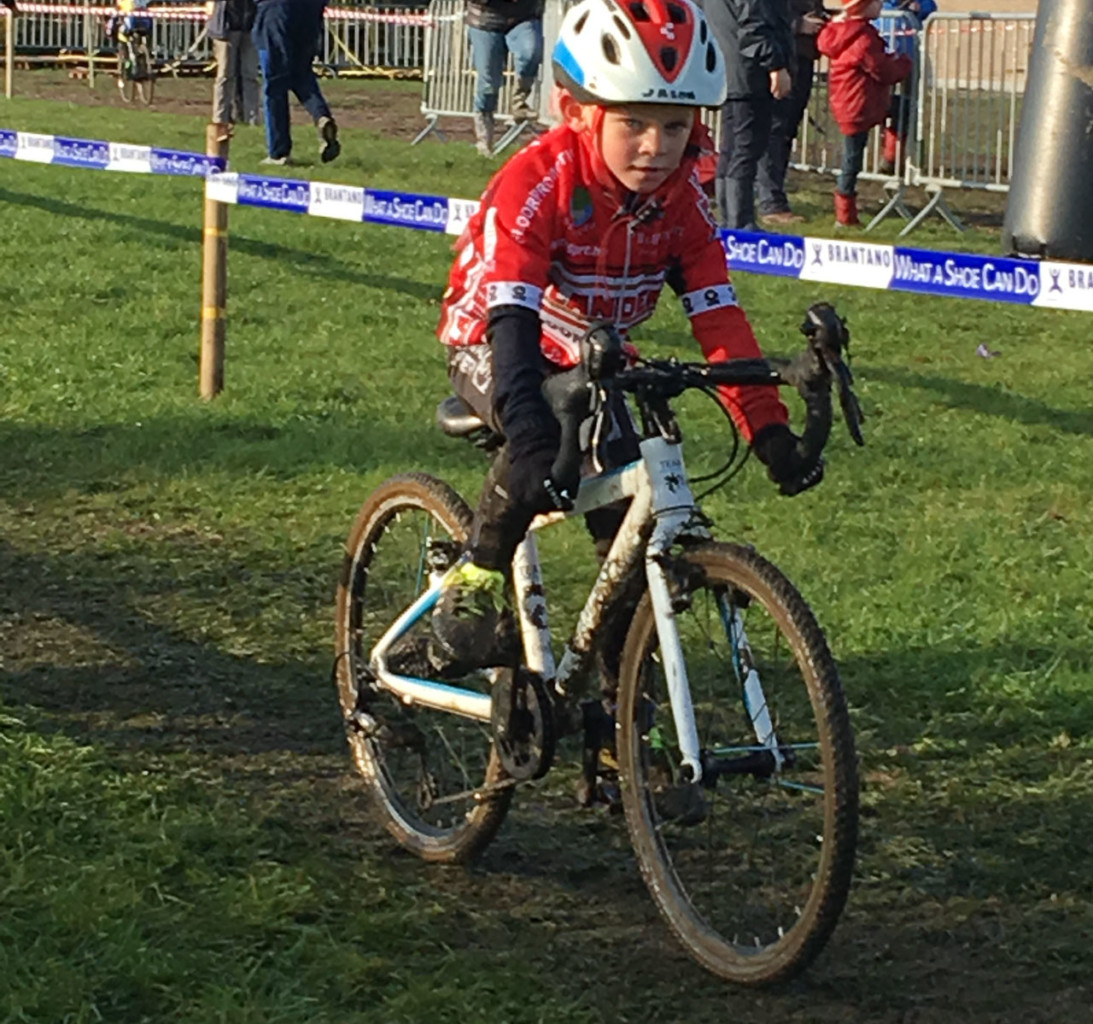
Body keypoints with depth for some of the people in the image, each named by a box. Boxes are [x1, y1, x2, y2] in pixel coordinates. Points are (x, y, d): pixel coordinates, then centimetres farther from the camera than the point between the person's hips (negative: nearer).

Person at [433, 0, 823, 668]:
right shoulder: (537, 182, -31)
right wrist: (533, 436, -54)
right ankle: (477, 580, -16)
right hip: (490, 347, -5)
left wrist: (771, 432, -26)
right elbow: (511, 317, -39)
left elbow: (719, 319, -17)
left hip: (587, 363, 5)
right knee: (544, 447, -37)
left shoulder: (680, 197, -15)